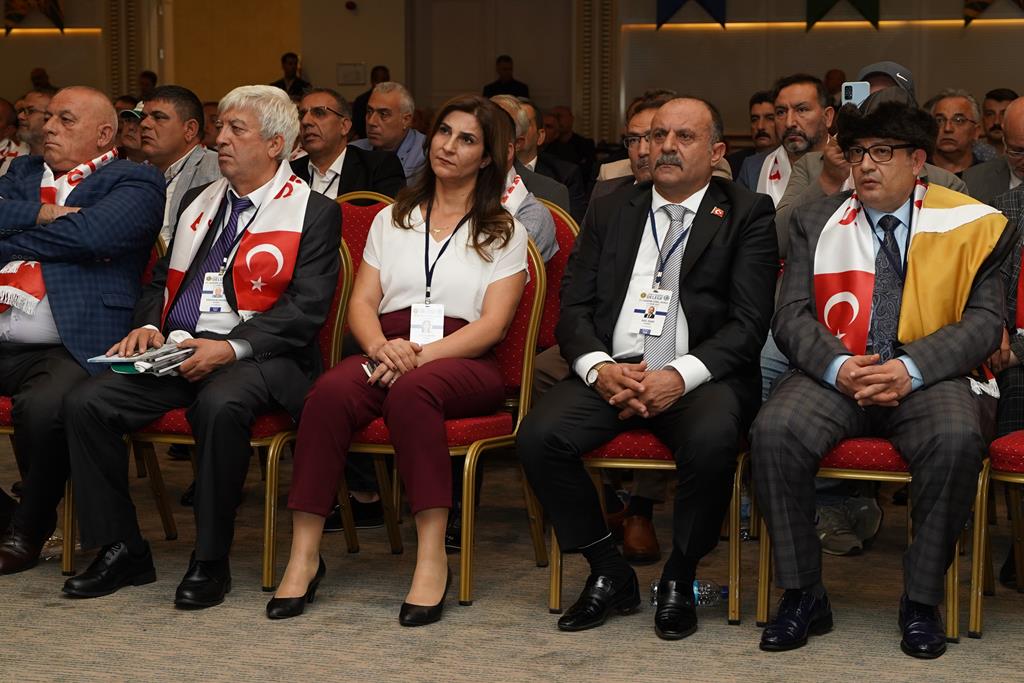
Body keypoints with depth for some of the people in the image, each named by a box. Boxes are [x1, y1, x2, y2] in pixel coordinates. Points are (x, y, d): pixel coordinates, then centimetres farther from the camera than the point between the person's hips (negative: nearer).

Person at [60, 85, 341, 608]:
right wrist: (148, 326, 3)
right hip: (175, 351, 6)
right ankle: (121, 551, -5)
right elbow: (161, 282, 26)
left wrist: (232, 348, -20)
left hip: (254, 357, -6)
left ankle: (210, 562, -23)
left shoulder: (314, 213, 2)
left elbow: (305, 309, -8)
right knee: (85, 402, -17)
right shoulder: (198, 202, 23)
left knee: (220, 406, -39)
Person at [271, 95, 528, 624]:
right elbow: (361, 303, 13)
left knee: (411, 390, -39)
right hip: (387, 352, 3)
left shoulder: (503, 232, 12)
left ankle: (432, 557, -40)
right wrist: (381, 346, -10)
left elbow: (492, 324, -1)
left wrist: (421, 354, -16)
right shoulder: (392, 219, 23)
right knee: (330, 392, -32)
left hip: (463, 363, -3)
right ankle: (303, 555, -32)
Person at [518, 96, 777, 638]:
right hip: (611, 371, 3)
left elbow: (749, 323, -3)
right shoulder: (609, 212, 18)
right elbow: (573, 310, 11)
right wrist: (600, 368, -11)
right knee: (537, 436, -24)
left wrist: (680, 376, -18)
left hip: (698, 377, -3)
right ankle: (608, 573, -3)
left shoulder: (747, 216, 7)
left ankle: (679, 578, -9)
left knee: (711, 442, -35)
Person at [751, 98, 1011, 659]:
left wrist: (911, 369, -18)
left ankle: (921, 602, -17)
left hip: (930, 377, -2)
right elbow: (791, 315, 5)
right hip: (834, 375, 2)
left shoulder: (969, 224, 6)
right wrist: (838, 366, -15)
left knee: (957, 441, -35)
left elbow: (984, 321, -1)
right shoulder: (816, 222, 13)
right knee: (773, 431, -28)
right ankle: (802, 596, -14)